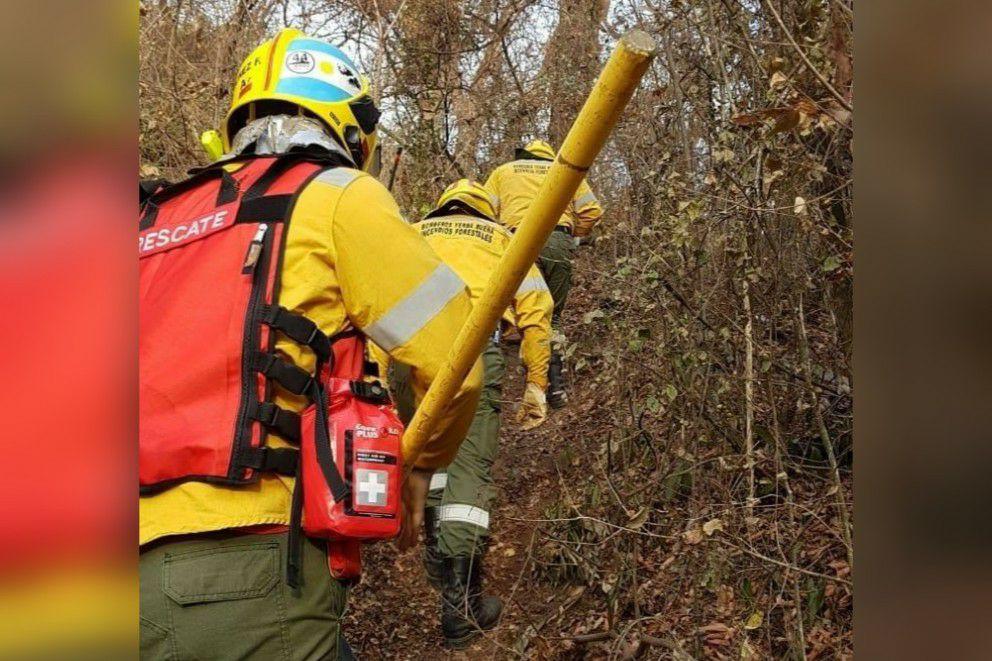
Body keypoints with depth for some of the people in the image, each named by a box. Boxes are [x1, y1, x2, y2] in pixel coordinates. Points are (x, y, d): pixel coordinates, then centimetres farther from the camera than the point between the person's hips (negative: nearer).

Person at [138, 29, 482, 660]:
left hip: (147, 559, 6)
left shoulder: (159, 216, 20)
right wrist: (423, 462, 16)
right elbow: (454, 362, -2)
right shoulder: (337, 195, 3)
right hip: (249, 567, -6)